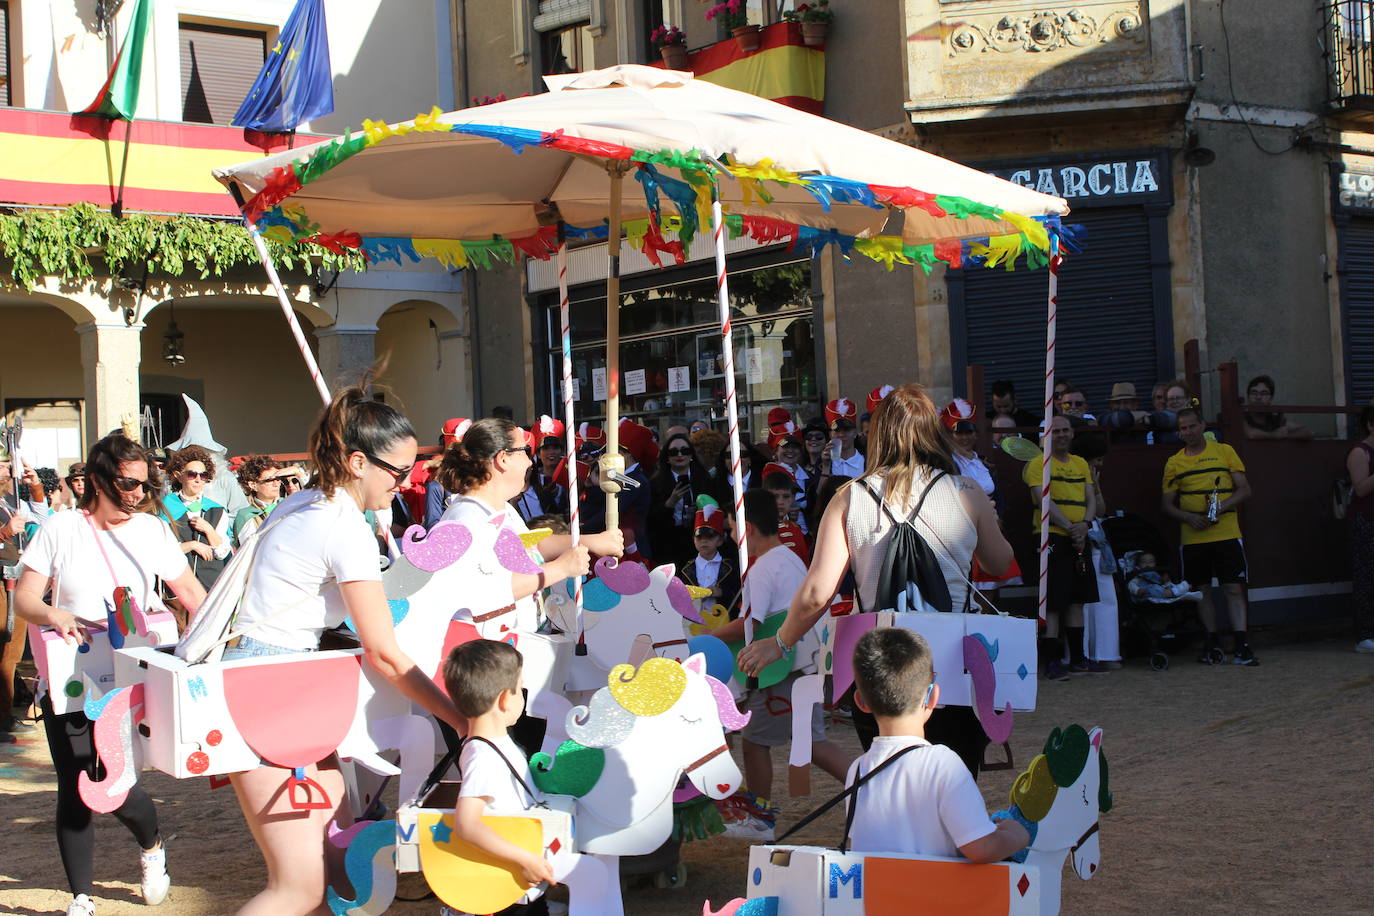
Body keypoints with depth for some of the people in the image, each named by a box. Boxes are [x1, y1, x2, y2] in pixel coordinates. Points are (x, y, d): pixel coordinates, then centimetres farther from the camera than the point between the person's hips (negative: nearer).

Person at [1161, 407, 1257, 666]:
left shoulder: (1224, 451, 5)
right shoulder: (1174, 462, 8)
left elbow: (1244, 490, 2)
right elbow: (1168, 505, 8)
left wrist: (1221, 507, -14)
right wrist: (1190, 518, -11)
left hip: (1226, 534, -2)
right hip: (1193, 538, 2)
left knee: (1234, 588, -5)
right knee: (1202, 590, 7)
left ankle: (1240, 645, -5)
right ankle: (1211, 644, 16)